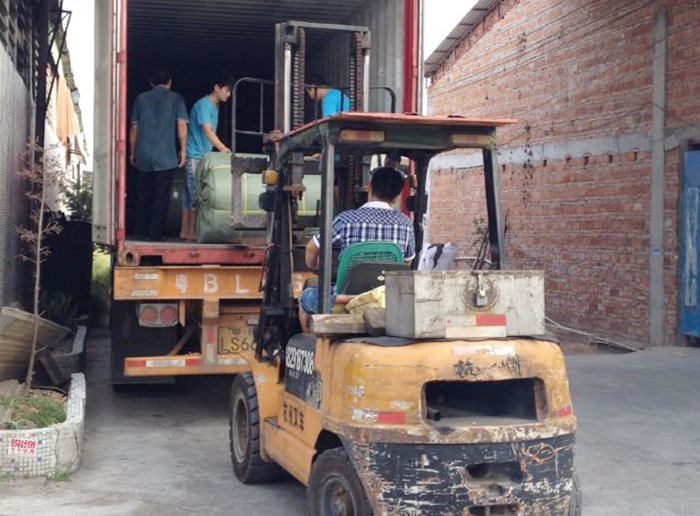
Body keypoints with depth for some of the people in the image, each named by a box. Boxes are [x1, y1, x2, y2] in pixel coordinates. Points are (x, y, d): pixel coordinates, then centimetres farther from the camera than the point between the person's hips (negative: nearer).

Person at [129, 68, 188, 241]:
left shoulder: (141, 98, 11)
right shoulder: (176, 98, 4)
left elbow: (134, 128, 11)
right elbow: (182, 125, -6)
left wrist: (133, 152, 18)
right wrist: (183, 150, 0)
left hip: (143, 156, 3)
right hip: (165, 157, -3)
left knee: (143, 195, 15)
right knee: (161, 196, 1)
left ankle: (141, 231, 19)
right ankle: (155, 234, 0)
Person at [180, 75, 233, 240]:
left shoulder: (215, 106, 16)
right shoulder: (203, 104, -14)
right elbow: (207, 131, -23)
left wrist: (222, 149, 15)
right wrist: (223, 148, -32)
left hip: (203, 155, 9)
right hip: (195, 155, -9)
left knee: (189, 195, 9)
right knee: (196, 194, -10)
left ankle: (185, 231, 12)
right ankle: (192, 232, -8)